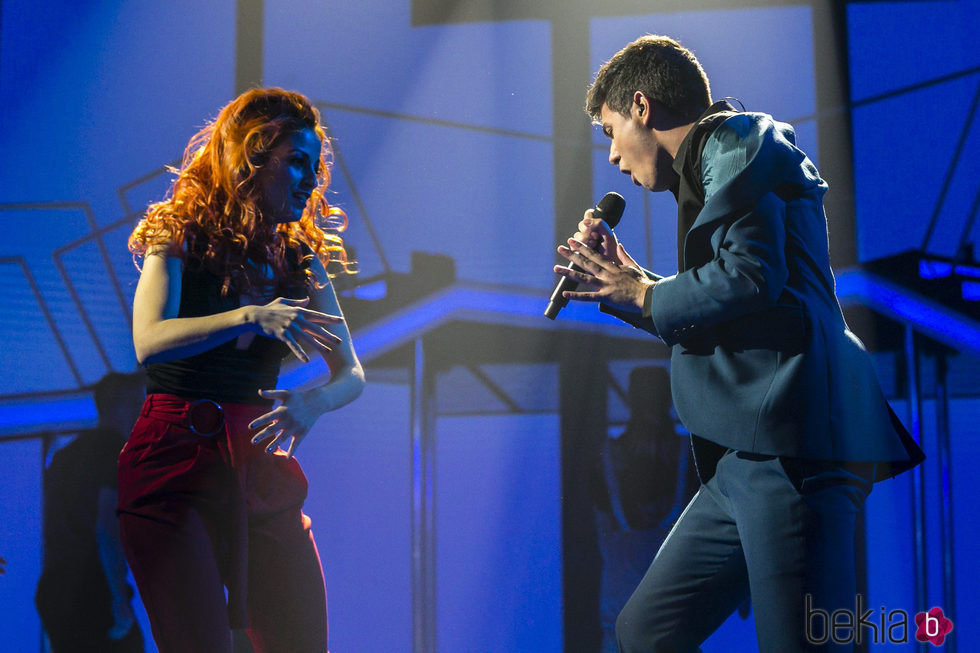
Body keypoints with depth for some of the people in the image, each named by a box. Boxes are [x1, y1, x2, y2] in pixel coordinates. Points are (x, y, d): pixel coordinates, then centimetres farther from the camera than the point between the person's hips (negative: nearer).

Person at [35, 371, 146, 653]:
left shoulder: (63, 455, 21)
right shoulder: (116, 448, -6)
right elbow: (107, 527, -15)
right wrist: (120, 600, -16)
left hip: (52, 592, 8)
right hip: (93, 595, -8)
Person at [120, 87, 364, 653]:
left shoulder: (302, 260, 12)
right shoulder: (180, 237, -1)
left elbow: (351, 373, 5)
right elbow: (149, 342, -19)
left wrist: (312, 403, -18)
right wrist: (250, 317, -33)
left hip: (263, 468, 5)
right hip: (178, 459, -4)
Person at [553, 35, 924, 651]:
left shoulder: (740, 141, -1)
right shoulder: (709, 170, 28)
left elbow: (750, 276, -18)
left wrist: (644, 293, -2)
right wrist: (620, 282, 21)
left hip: (793, 447, -10)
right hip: (745, 460, 10)